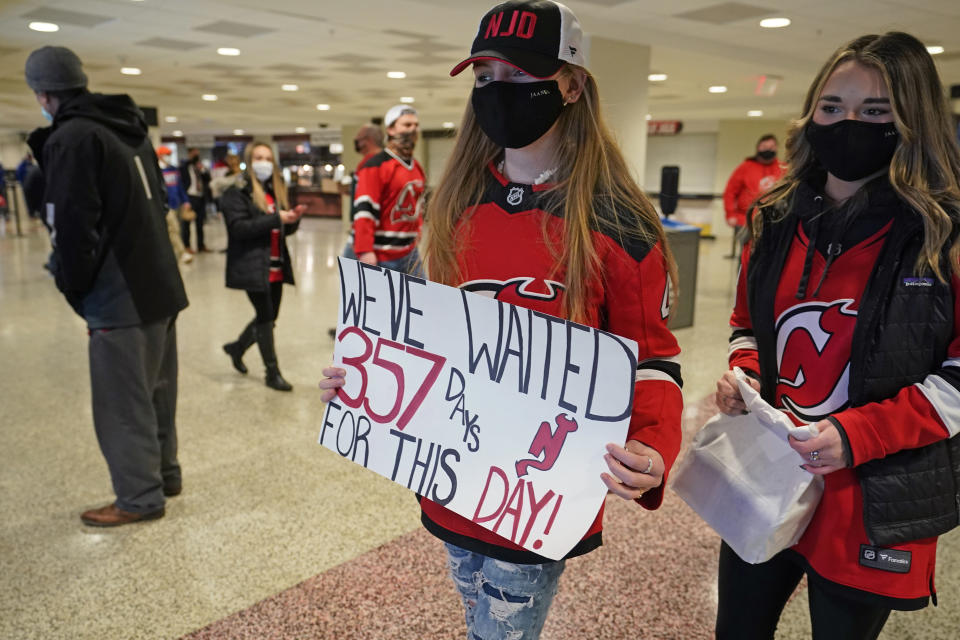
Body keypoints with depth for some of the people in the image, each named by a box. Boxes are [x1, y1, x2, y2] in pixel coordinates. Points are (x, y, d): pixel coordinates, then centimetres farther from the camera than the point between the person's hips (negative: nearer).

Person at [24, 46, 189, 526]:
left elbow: (73, 228, -18)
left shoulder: (71, 138, -14)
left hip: (120, 295, -9)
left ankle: (140, 497, 14)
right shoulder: (129, 129, 12)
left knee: (123, 401, 3)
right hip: (158, 284, 9)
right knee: (155, 389, 18)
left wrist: (75, 291, -3)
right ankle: (164, 472, 32)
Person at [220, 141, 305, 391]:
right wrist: (275, 219, -23)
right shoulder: (237, 193, -6)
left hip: (276, 266, 7)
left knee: (269, 316, 13)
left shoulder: (276, 191, 15)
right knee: (266, 317, -2)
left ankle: (237, 348, 38)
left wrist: (293, 218, -7)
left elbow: (285, 229, 15)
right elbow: (239, 227, -19)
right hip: (252, 266, -7)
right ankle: (272, 372, 10)